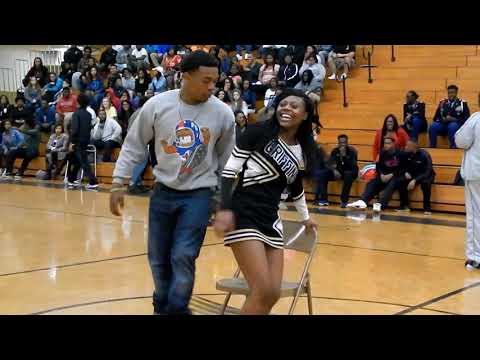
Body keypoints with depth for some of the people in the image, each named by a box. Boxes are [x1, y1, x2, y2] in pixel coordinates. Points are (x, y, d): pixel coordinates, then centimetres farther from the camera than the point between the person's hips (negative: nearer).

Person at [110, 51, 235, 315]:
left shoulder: (222, 113, -10)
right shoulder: (157, 105, -11)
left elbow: (227, 159, 4)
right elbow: (133, 145, 0)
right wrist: (118, 183, 0)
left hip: (199, 194, -1)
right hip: (163, 191, 2)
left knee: (183, 257, -9)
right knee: (158, 258, 11)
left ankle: (177, 309, 11)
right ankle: (162, 305, 35)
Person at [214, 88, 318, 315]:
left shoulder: (303, 152, 10)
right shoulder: (258, 132, -7)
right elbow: (229, 170, -9)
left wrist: (305, 217, 38)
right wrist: (225, 209, -21)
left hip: (271, 221, 7)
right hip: (244, 215, -6)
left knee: (273, 294, 2)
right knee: (263, 291, -15)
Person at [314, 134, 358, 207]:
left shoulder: (352, 151, -12)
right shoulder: (335, 151, -1)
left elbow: (352, 166, -25)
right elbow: (330, 163, -7)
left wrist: (344, 155, -33)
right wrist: (334, 170, -27)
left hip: (350, 172, -4)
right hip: (338, 171, 4)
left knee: (348, 174, -40)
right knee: (321, 173, -20)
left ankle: (344, 201, -34)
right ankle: (323, 199, -23)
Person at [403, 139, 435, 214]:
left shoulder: (424, 155, -22)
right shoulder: (407, 154, -8)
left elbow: (427, 172, -27)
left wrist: (415, 180, -39)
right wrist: (406, 173, -19)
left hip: (426, 175, -4)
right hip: (413, 175, 4)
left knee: (425, 182, -39)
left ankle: (427, 208, -25)